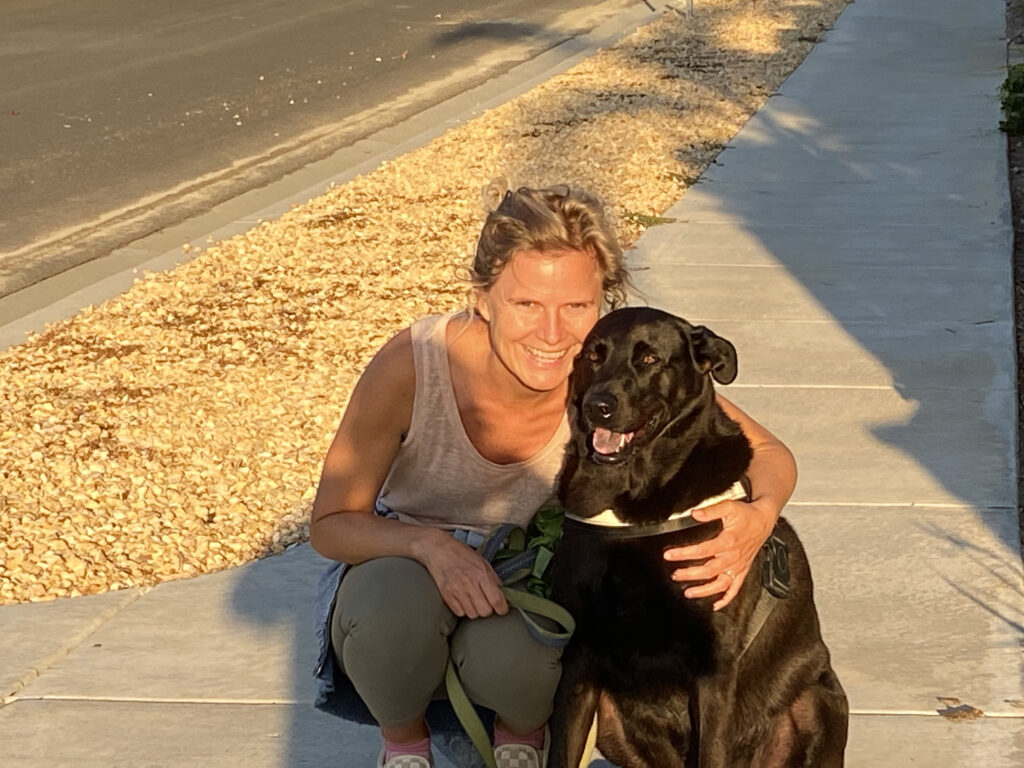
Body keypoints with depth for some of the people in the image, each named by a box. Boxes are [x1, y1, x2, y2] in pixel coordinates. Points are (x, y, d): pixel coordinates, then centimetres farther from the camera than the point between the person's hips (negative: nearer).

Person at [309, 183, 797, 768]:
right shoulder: (413, 364, -27)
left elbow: (770, 455, -14)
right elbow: (331, 523, -16)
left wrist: (758, 519, -38)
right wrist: (431, 545, -37)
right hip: (404, 563, 0)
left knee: (512, 654, -34)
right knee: (395, 600, -36)